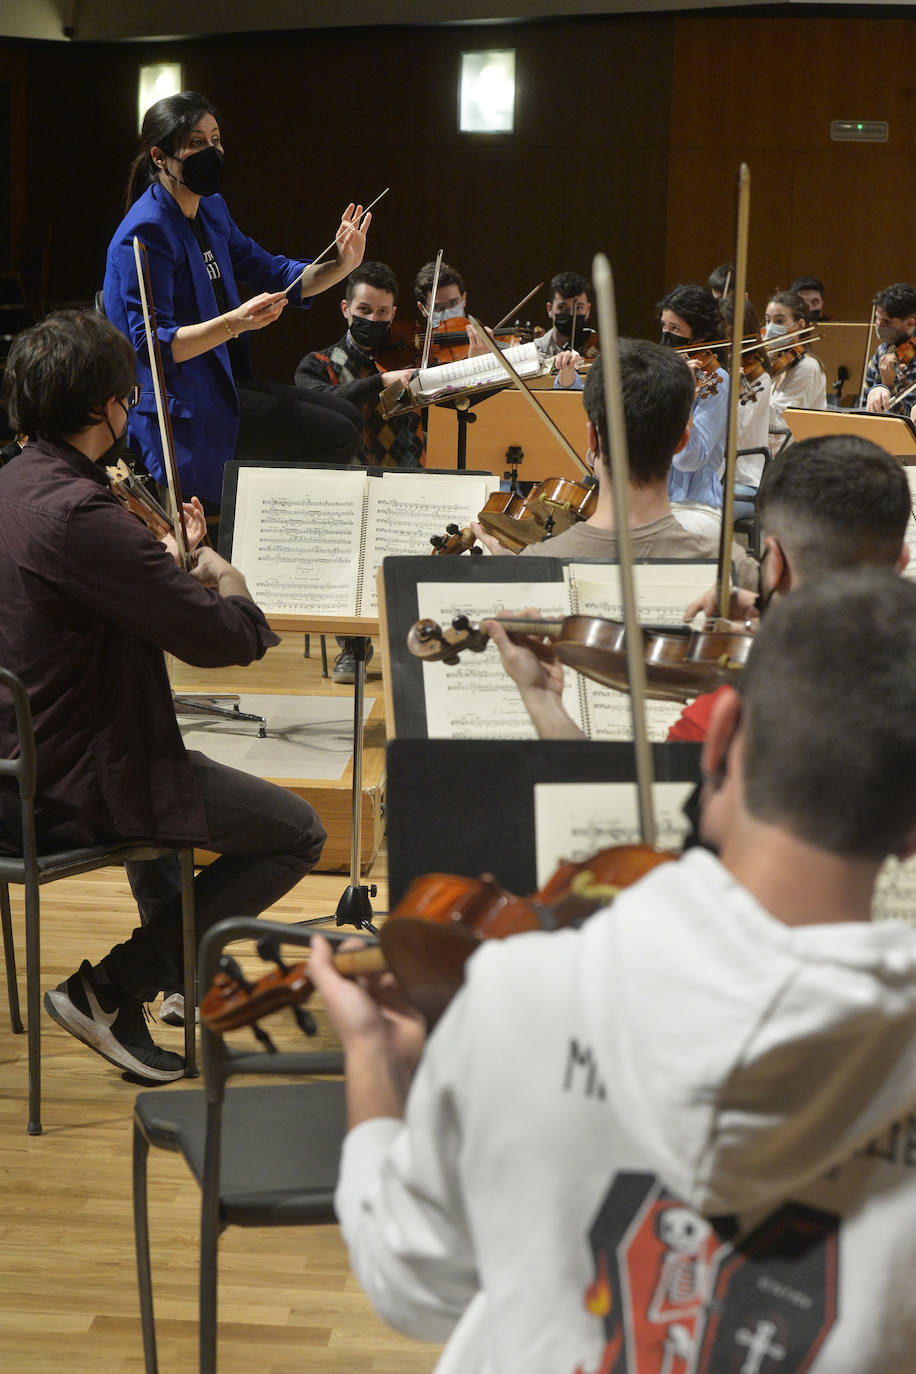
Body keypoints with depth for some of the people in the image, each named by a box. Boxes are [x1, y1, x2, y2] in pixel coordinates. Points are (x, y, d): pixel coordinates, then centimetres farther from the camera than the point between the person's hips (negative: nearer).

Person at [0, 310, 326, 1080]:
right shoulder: (80, 515, -27)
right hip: (75, 791, -10)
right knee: (297, 834, 0)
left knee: (162, 767, 40)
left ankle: (180, 970, 50)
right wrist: (230, 586, -3)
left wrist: (174, 563, 23)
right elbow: (219, 639, -24)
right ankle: (112, 990, 0)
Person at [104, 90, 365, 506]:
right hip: (180, 408, -10)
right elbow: (154, 343, -23)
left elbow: (274, 276, 17)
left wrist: (341, 266, -2)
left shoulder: (211, 209, 11)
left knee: (346, 415, 13)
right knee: (335, 436, -14)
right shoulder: (146, 231, -18)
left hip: (221, 383, 10)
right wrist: (233, 323, -36)